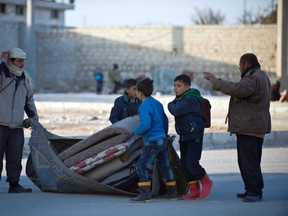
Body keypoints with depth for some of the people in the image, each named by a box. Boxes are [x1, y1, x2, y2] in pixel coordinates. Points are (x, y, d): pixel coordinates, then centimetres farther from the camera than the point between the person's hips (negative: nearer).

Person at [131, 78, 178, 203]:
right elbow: (165, 120, 20)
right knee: (165, 165, 17)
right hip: (163, 140, 9)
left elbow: (145, 124, -25)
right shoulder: (157, 103, 12)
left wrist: (138, 131, -7)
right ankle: (172, 192, 24)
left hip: (152, 141, -9)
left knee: (141, 166, -7)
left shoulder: (144, 106, -15)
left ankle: (145, 194, -15)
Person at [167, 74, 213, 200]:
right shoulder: (179, 99, 14)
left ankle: (206, 182, 8)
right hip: (184, 136, 9)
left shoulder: (190, 99, -17)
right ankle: (194, 191, 12)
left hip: (194, 136, -9)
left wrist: (170, 105, -5)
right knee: (185, 164, 6)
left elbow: (175, 111, -24)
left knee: (191, 163, -14)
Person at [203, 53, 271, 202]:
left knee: (249, 161, -12)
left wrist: (215, 81, -25)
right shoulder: (261, 76, 20)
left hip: (249, 127, -11)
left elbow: (237, 89, -30)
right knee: (248, 161, 16)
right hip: (257, 127, 11)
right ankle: (251, 190, 21)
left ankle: (255, 192, -13)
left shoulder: (253, 78, -16)